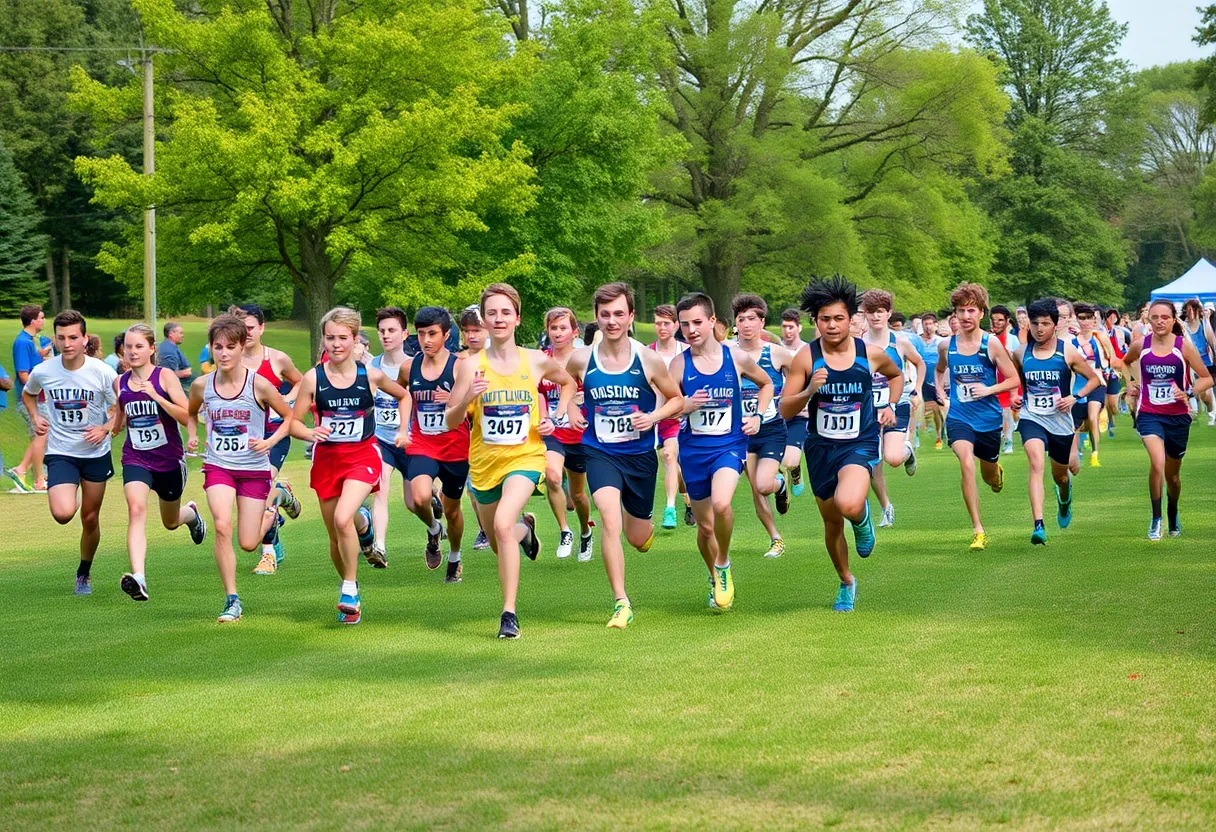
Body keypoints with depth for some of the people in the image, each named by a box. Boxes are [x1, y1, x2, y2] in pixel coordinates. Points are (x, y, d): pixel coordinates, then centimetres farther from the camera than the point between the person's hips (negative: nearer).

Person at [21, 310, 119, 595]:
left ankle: (84, 574, 33)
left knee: (90, 518, 10)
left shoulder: (102, 372, -15)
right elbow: (28, 394, 14)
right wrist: (35, 418, -2)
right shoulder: (42, 372, -10)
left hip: (96, 453, 0)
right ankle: (68, 496, 13)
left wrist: (106, 429, -21)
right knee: (63, 513, -24)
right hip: (60, 453, 0)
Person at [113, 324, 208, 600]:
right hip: (135, 460, 1)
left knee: (170, 522, 19)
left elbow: (187, 417, -17)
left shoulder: (165, 376, -9)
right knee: (136, 509, -27)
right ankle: (138, 578, -37)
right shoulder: (120, 383, 3)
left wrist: (156, 396, -26)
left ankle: (191, 514, 58)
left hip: (169, 459, -1)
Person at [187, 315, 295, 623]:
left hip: (254, 469, -1)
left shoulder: (258, 385, -12)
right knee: (222, 526, -23)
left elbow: (289, 416, 1)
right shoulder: (202, 385, -3)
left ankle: (273, 507, 38)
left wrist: (270, 441, -13)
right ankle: (232, 600, -12)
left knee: (248, 543, 2)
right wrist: (191, 436, 1)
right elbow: (191, 413, 20)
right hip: (217, 467, 1)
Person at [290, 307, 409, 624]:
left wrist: (403, 430, 5)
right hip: (327, 458, 2)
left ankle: (350, 590, -11)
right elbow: (293, 421, -3)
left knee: (342, 519, -25)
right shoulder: (313, 378, -7)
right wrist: (310, 433, -23)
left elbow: (403, 396, 14)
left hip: (363, 456, -2)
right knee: (336, 537, 8)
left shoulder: (371, 376, -6)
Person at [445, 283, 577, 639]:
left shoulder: (537, 361, -4)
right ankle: (526, 527, 56)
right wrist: (466, 399, -29)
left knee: (503, 524, -28)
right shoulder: (471, 365, -8)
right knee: (499, 544, 18)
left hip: (525, 457, -2)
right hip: (484, 462, 2)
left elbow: (568, 383, 18)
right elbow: (451, 421, -9)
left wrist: (554, 418, 3)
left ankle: (509, 613, -22)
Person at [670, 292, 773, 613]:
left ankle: (723, 564, -1)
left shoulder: (736, 358, -4)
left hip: (730, 445, -2)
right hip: (694, 450, 2)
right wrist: (685, 406, -21)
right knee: (705, 525, 10)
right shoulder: (679, 364, -4)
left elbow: (766, 384, 15)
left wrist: (758, 417, 2)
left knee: (721, 504, -29)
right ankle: (716, 580, 37)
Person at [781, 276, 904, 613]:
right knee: (832, 523, 14)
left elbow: (896, 375, 18)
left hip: (860, 444, -2)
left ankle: (862, 516, 8)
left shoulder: (872, 354, -7)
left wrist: (890, 406, 3)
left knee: (848, 505, -31)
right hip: (821, 447, 2)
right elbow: (785, 410, -9)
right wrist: (809, 391, -26)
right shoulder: (806, 358, -11)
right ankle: (846, 582, 39)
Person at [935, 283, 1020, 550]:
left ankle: (997, 471, 58)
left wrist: (989, 390, -18)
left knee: (989, 477, 15)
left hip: (988, 417, 0)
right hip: (958, 416, 0)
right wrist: (940, 392, 5)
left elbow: (1014, 379, -4)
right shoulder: (946, 346, 0)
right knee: (966, 464, -24)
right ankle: (978, 531, -19)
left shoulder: (991, 345, -8)